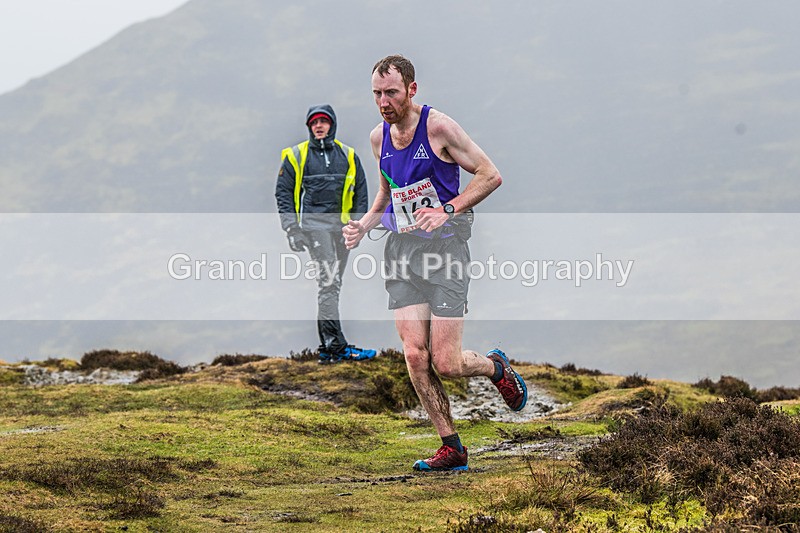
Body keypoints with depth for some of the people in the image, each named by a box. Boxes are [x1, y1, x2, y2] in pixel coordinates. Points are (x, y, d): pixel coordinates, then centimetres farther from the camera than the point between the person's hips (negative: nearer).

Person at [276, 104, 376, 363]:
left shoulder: (348, 156, 14)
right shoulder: (296, 156, 6)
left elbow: (360, 192, 18)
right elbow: (283, 193, 7)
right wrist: (291, 229, -3)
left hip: (342, 226, 4)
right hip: (315, 223, -4)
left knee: (332, 284, 6)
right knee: (328, 280, -17)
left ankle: (327, 347, 11)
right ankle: (336, 346, -22)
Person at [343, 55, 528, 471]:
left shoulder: (438, 127, -10)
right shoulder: (379, 137, 10)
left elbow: (490, 175, -9)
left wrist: (448, 210, -20)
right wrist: (363, 225, 8)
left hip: (444, 247, -6)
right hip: (402, 249, 6)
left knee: (446, 363, -9)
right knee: (415, 356, -7)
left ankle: (495, 366, 26)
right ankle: (452, 448, 4)